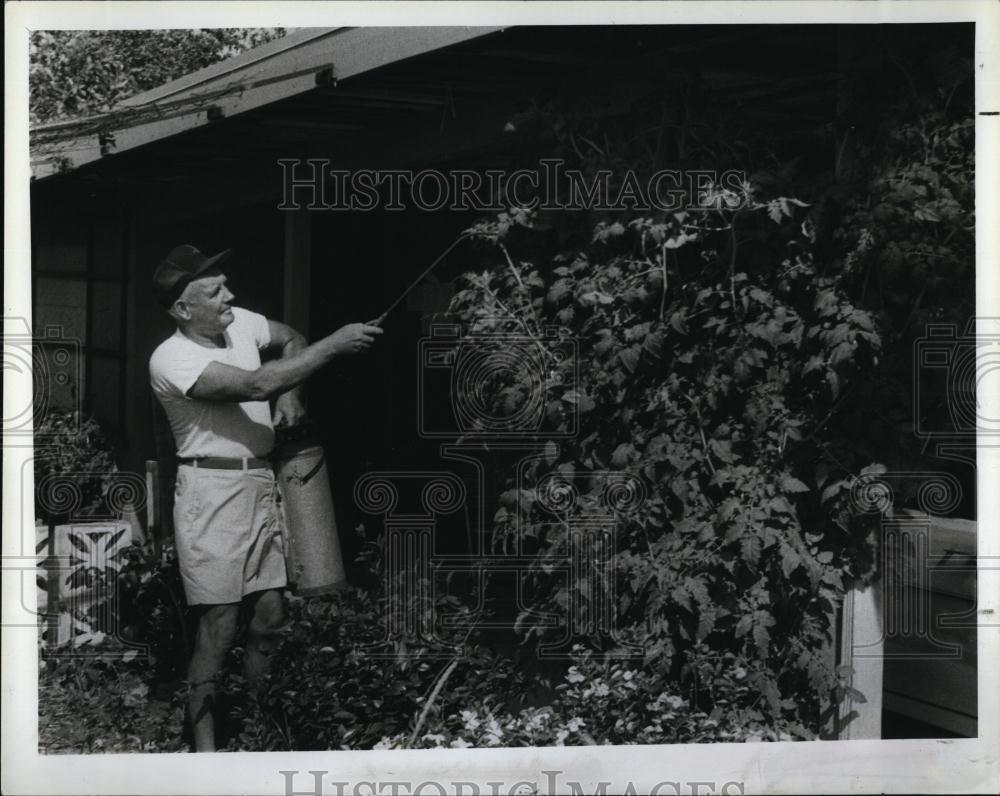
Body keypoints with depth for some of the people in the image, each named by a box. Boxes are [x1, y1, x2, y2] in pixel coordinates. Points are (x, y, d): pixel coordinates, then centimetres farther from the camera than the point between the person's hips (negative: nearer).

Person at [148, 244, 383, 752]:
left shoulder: (240, 324, 5)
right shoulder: (170, 359, -17)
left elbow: (291, 340, 25)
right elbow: (255, 385, -29)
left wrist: (289, 393, 4)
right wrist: (335, 345, -26)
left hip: (260, 484, 7)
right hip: (211, 492, -7)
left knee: (270, 615, 8)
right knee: (219, 625, -6)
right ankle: (204, 749, 3)